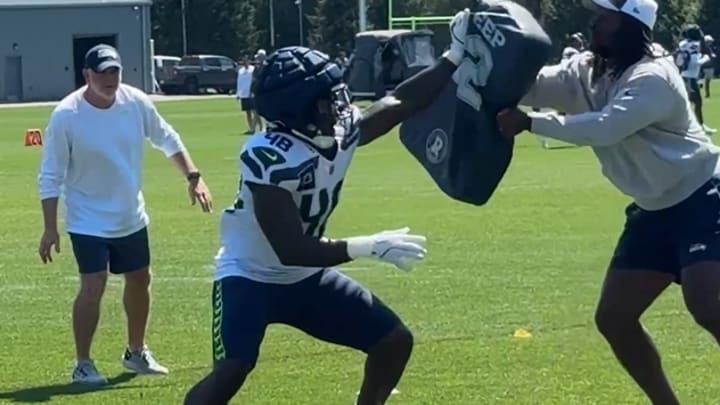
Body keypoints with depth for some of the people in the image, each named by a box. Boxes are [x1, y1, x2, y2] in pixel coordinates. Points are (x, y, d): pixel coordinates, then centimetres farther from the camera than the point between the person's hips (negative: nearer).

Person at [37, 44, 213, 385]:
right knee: (93, 286, -14)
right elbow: (50, 177, -15)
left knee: (140, 280, 16)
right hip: (89, 220, -6)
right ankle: (83, 364, -1)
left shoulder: (136, 103, -10)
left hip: (131, 217, 6)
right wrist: (50, 229, -16)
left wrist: (194, 177, 0)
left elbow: (168, 140, 8)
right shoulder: (66, 116, -21)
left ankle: (136, 353, 35)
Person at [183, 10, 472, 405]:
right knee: (231, 372, -28)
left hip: (305, 277, 8)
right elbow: (290, 251, -34)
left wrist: (456, 57, 2)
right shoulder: (270, 157, -32)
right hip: (251, 276, -8)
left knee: (394, 341, 7)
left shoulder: (341, 131, -10)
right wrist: (368, 247, -36)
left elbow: (401, 103, 7)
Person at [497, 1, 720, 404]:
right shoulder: (585, 72, 3)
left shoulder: (653, 77, -22)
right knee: (614, 317, 6)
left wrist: (529, 123, -31)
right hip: (654, 211, 9)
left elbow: (603, 128, -33)